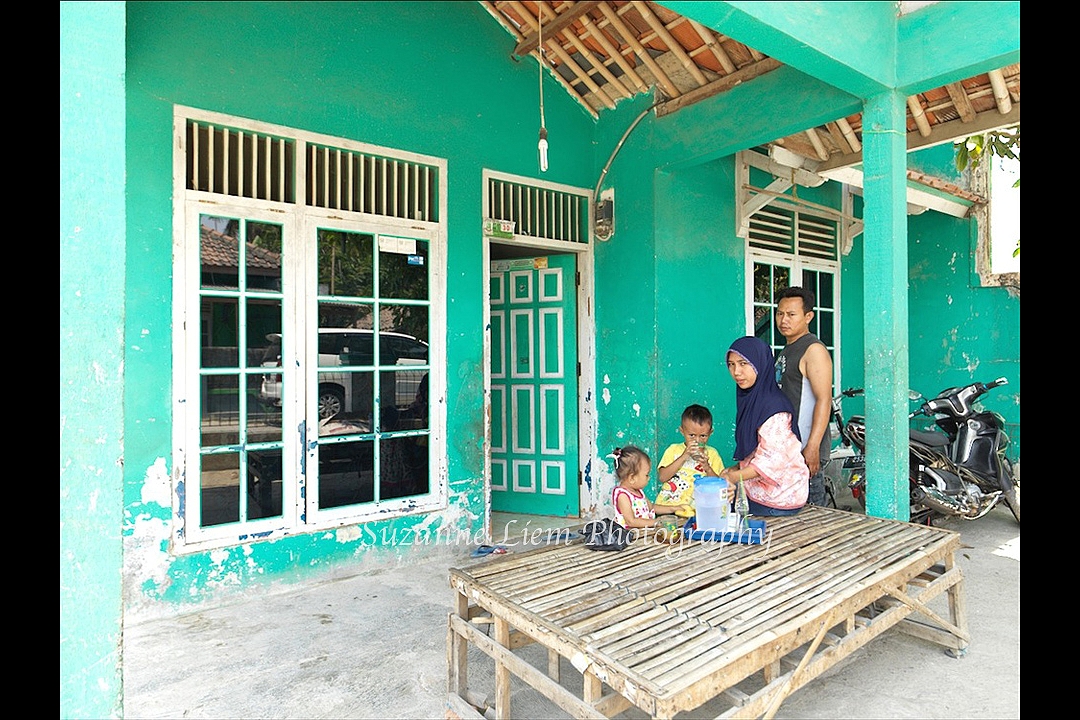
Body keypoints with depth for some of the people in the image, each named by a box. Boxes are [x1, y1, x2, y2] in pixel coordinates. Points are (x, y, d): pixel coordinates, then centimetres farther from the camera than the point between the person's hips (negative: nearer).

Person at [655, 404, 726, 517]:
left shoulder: (712, 454, 10)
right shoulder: (674, 449, 9)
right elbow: (663, 477, -5)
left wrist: (707, 468, -11)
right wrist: (683, 457, -10)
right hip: (668, 507, 0)